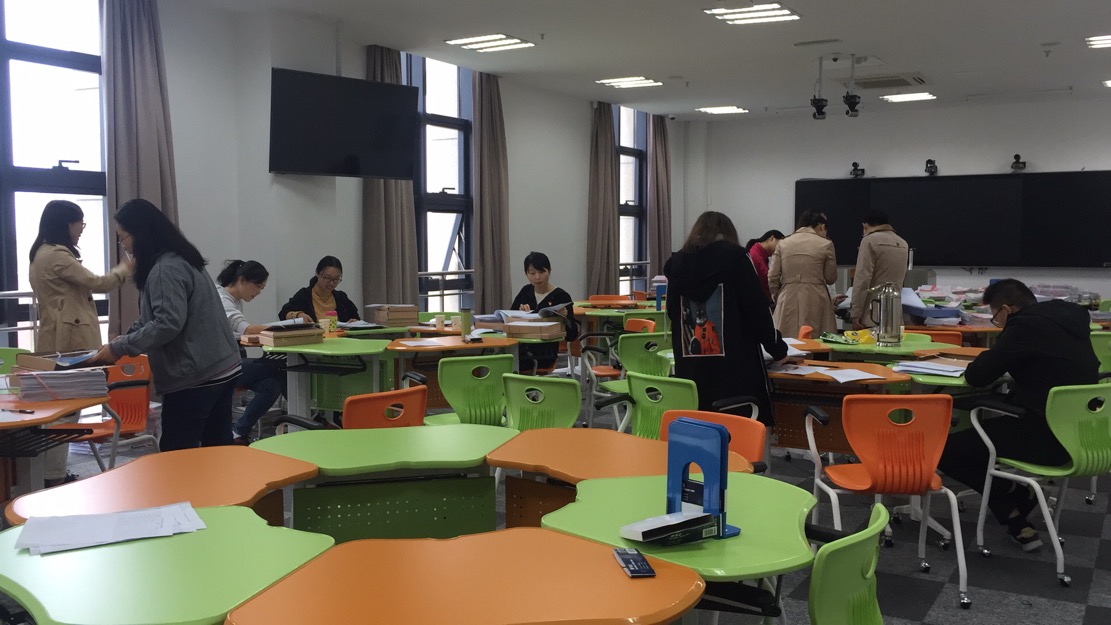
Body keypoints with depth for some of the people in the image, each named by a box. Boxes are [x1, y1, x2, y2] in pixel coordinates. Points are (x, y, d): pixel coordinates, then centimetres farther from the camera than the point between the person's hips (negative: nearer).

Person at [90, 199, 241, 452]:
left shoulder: (166, 269, -15)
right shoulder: (180, 260, 16)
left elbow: (168, 324, -22)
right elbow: (153, 319, 24)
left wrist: (119, 348, -15)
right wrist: (125, 337, 12)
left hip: (194, 378, -10)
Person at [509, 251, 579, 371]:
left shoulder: (561, 296, -2)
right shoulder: (526, 291, 14)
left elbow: (572, 336, -4)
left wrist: (564, 318, -22)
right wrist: (520, 312, -7)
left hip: (545, 353, -5)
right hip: (520, 348, 5)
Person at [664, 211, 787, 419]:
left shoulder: (677, 262, 7)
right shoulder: (734, 257, -3)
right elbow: (757, 308, -4)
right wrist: (777, 348, 9)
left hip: (690, 369, 4)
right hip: (735, 367, -4)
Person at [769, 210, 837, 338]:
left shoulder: (783, 244, 6)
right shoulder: (825, 244, -1)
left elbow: (772, 278, 5)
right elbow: (830, 278, 6)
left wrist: (776, 297, 19)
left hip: (788, 303, 3)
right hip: (815, 302, -2)